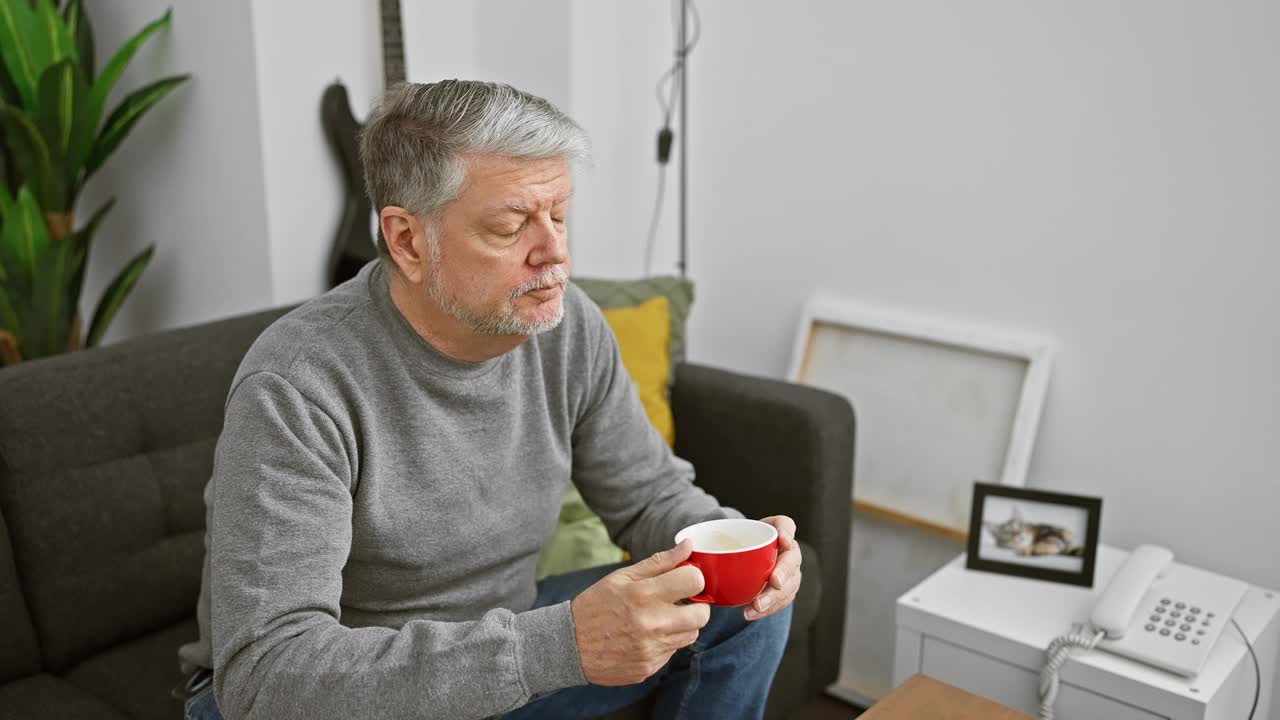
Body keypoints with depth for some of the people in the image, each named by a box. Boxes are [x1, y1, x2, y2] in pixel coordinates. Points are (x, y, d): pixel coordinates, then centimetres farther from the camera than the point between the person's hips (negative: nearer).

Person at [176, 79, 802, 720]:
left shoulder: (568, 327, -11)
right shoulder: (295, 390, -30)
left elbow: (651, 495, 2)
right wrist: (561, 646, -44)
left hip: (498, 639, 5)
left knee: (743, 605, -4)